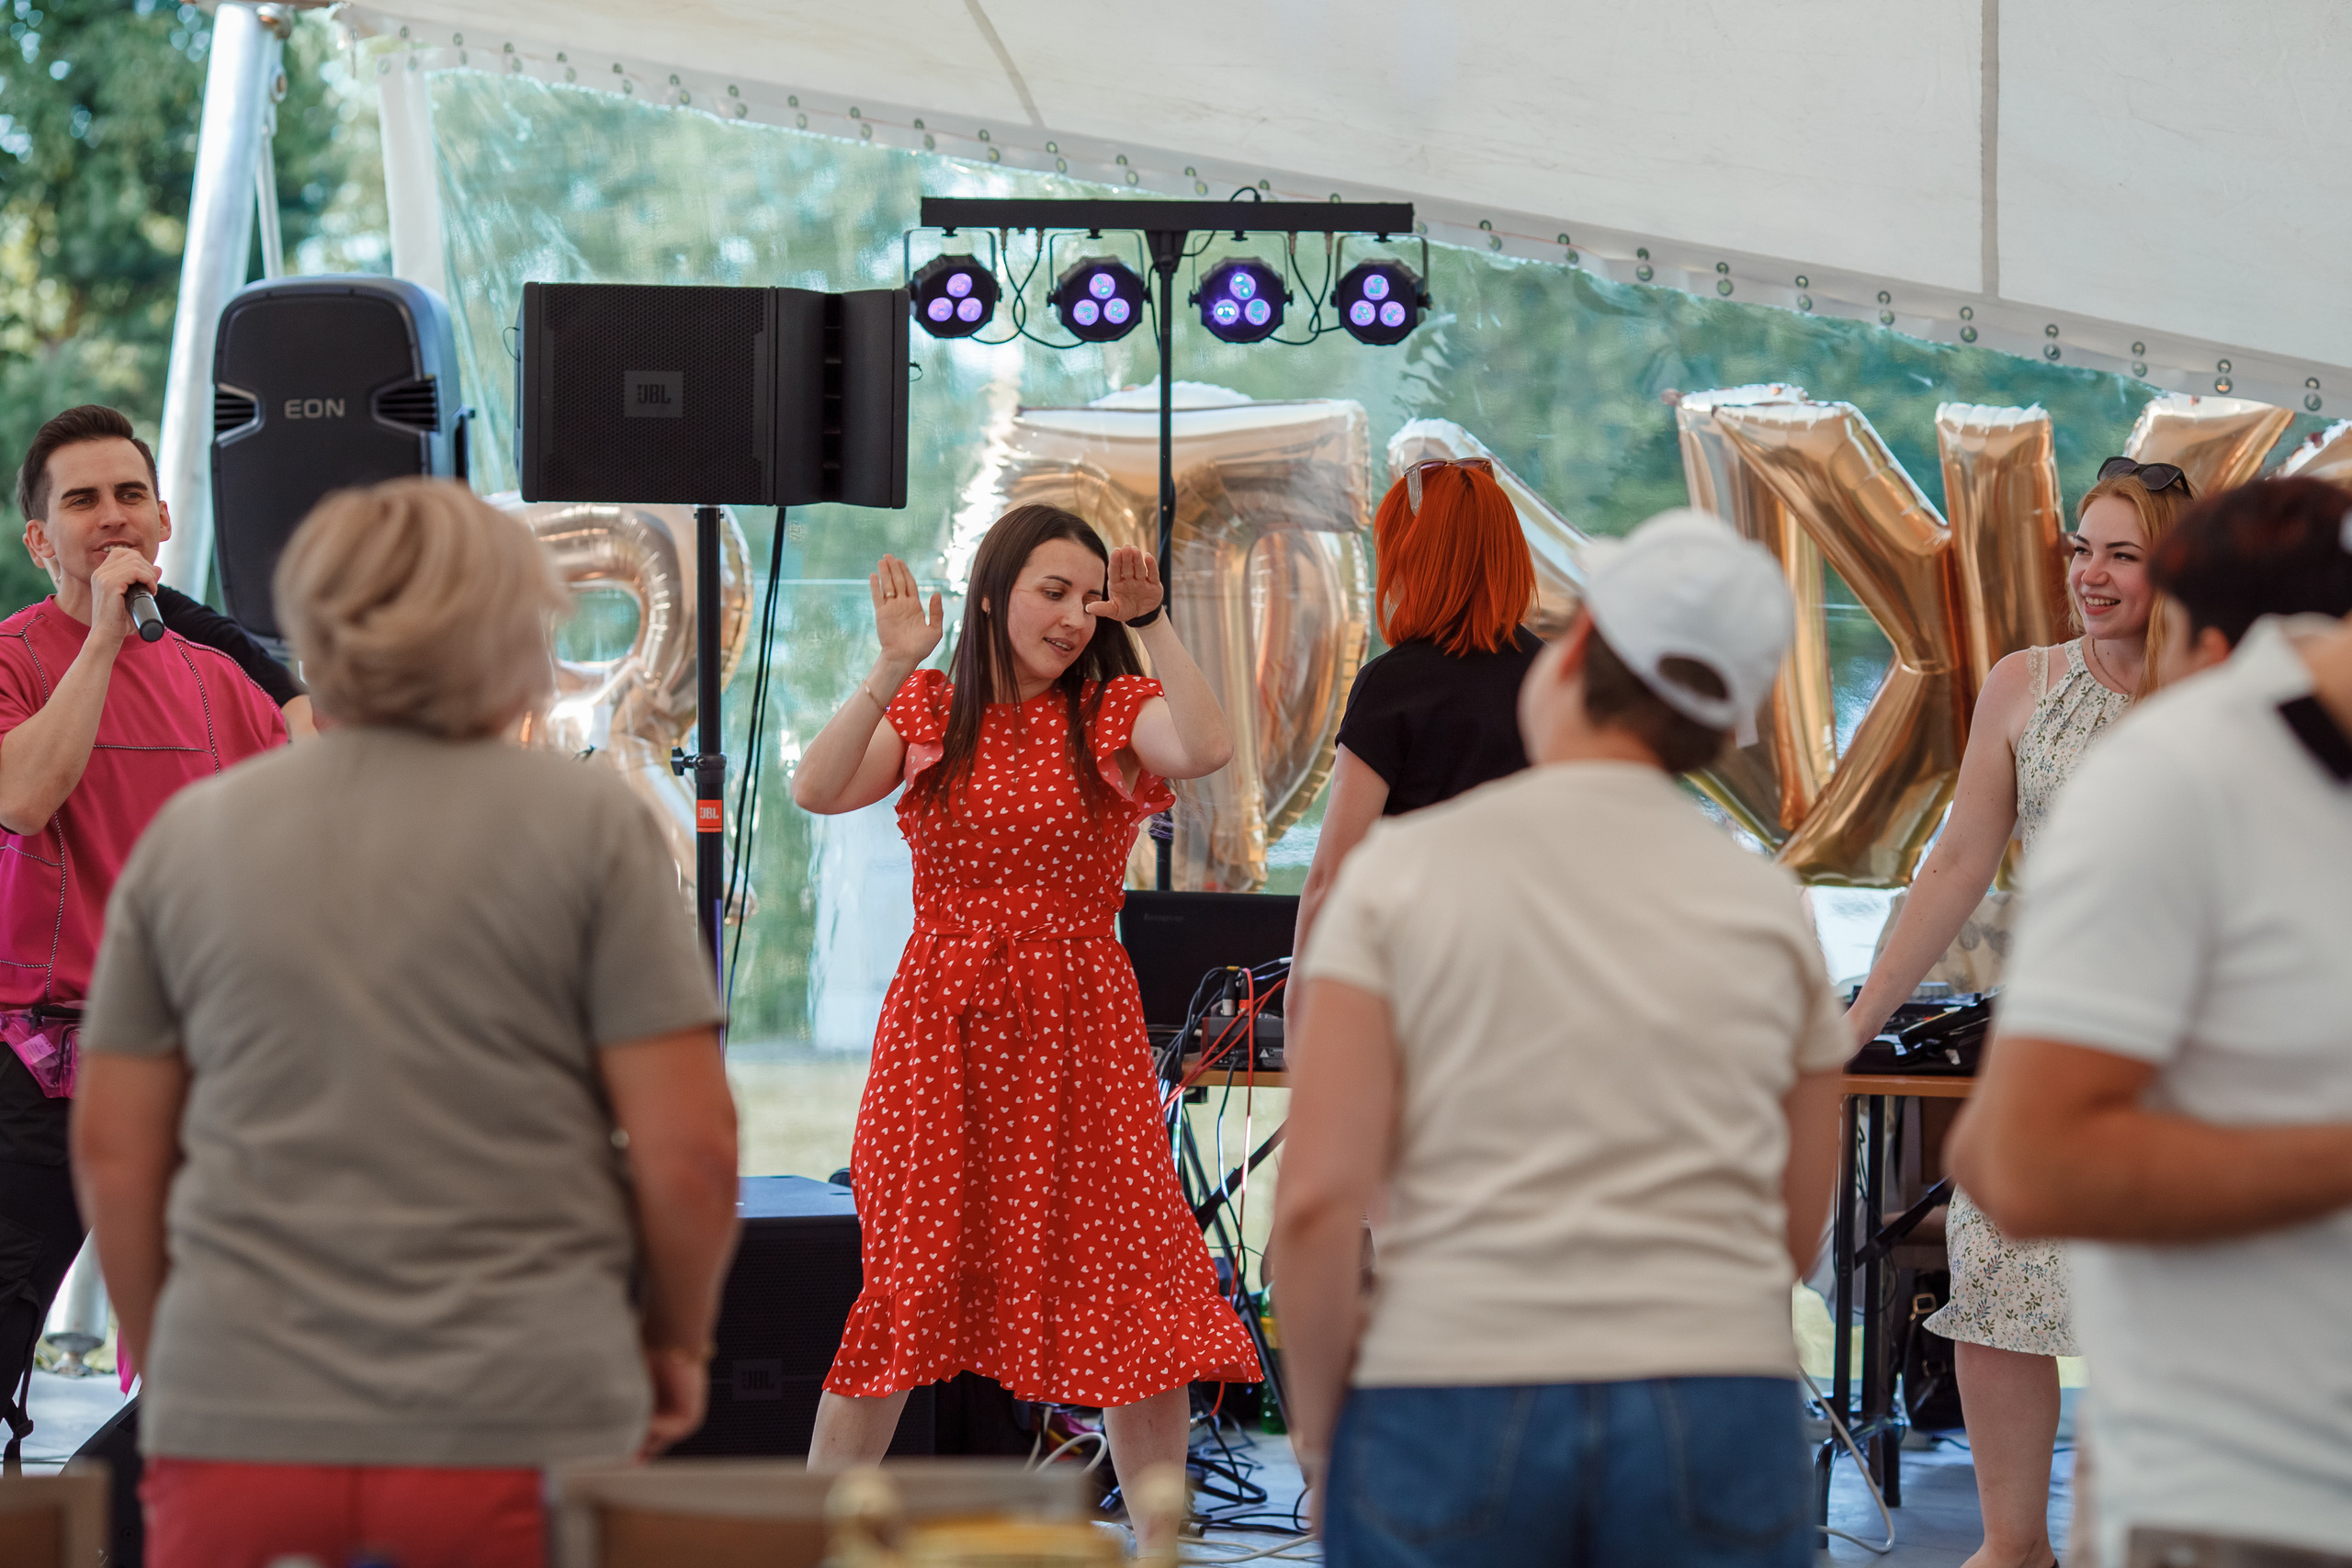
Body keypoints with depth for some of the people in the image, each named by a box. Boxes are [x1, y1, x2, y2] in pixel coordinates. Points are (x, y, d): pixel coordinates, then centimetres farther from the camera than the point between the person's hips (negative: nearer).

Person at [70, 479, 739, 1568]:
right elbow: (689, 1148, -5)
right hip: (518, 1432, -2)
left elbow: (112, 1149, 10)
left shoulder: (191, 833, 7)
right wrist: (676, 1342, 12)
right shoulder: (589, 825, -1)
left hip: (237, 1433, 3)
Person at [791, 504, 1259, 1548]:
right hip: (941, 1030, 0)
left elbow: (1205, 750, -19)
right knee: (900, 1291, 4)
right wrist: (892, 670, -20)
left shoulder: (1113, 711, 3)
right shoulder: (926, 711, 5)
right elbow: (817, 791, -12)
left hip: (1078, 1032, 0)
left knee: (1133, 1298, 0)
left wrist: (1152, 624, -18)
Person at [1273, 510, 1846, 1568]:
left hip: (1452, 1404, -1)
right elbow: (1798, 1235, 10)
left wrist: (1319, 1432, 5)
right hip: (1718, 1406, 2)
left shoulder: (1401, 869, -1)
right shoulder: (1768, 906, 6)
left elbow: (1317, 1199, -8)